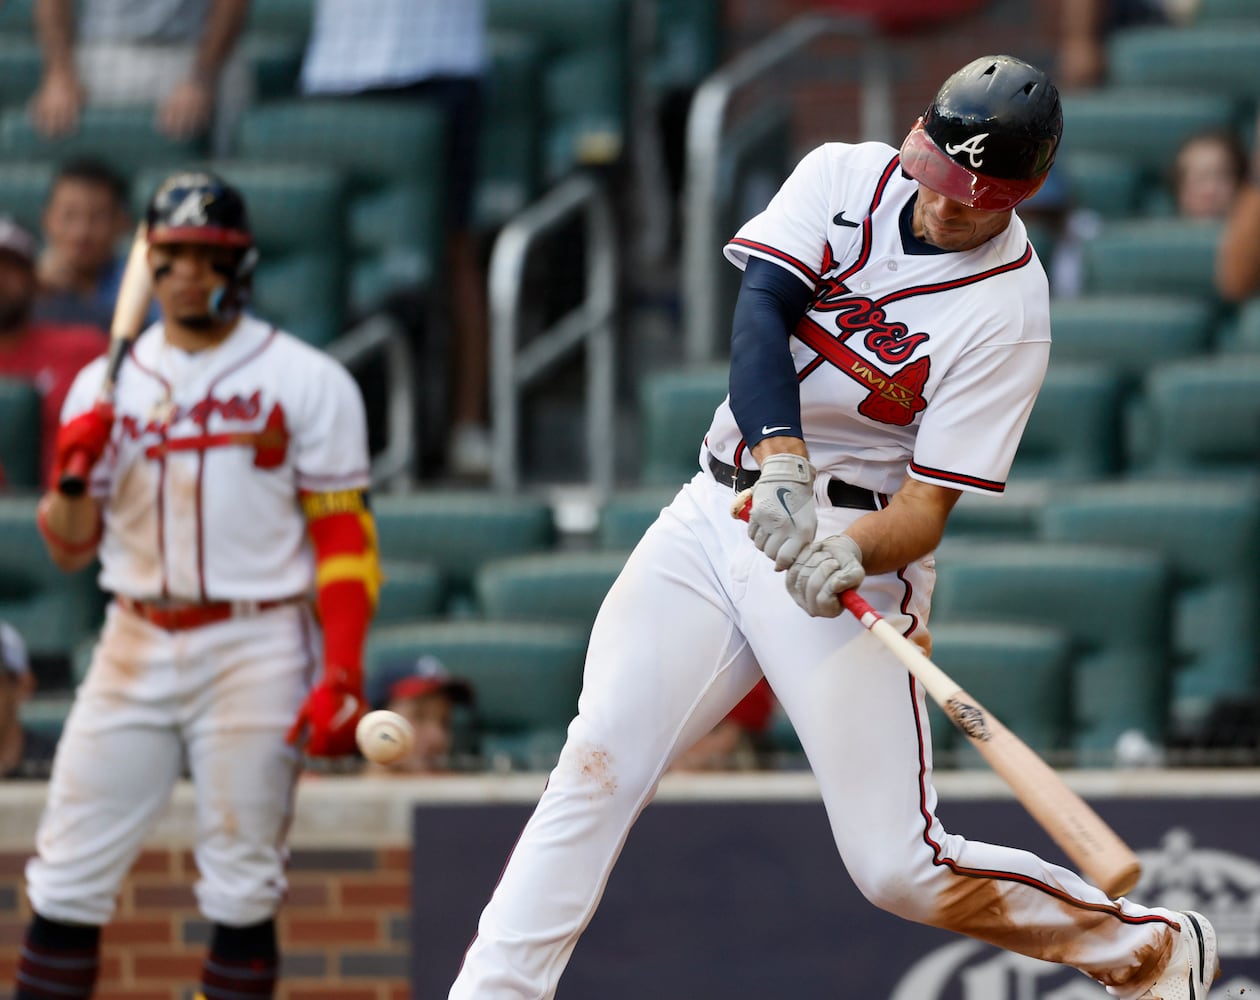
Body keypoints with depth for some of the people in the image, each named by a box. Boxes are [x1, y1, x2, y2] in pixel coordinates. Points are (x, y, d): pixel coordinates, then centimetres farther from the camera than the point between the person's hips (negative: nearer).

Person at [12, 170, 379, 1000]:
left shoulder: (307, 382, 1)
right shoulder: (107, 384, 11)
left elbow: (344, 537, -3)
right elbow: (71, 548, 12)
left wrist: (342, 676, -14)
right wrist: (73, 470, -10)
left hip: (257, 645, -3)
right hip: (137, 644, 3)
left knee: (242, 889, -2)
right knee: (68, 877, -1)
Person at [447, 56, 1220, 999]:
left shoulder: (1008, 310, -12)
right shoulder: (846, 176, -1)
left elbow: (929, 506, -14)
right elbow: (760, 309, -17)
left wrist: (855, 554, -37)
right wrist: (780, 457, -34)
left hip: (853, 542, -4)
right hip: (716, 515, 4)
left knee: (901, 868, -7)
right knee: (597, 769, -13)